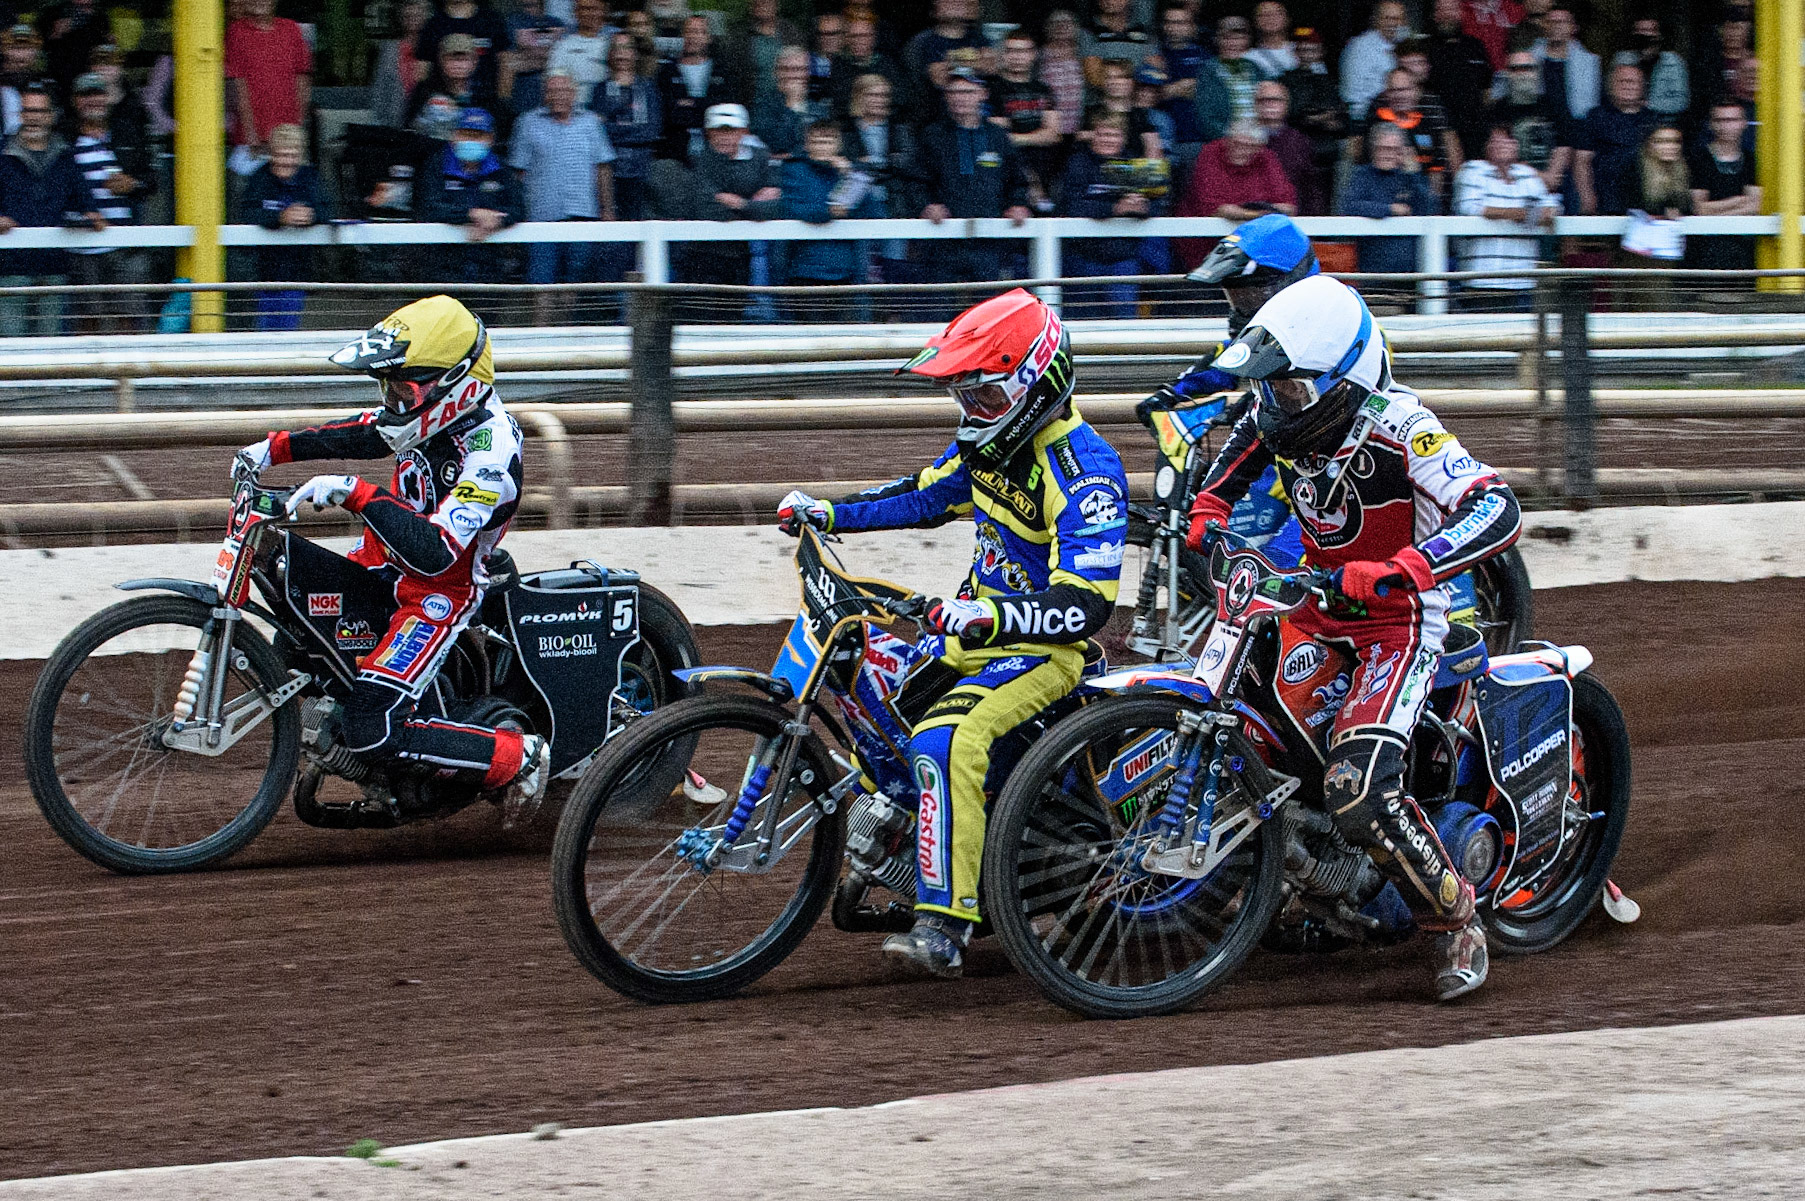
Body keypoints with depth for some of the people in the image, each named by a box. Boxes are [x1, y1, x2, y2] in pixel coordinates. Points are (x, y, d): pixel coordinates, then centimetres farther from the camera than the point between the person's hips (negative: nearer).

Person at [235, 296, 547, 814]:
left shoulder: (490, 450, -30)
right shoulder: (433, 410, -5)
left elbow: (434, 552, -38)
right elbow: (361, 434, 17)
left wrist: (357, 494, -42)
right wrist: (276, 448, 11)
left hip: (440, 592, -9)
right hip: (383, 562, 9)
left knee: (373, 731, -21)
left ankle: (519, 759, -7)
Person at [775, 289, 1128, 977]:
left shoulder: (1084, 471, -24)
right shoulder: (990, 440, 3)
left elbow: (1084, 607, -30)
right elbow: (928, 497, 22)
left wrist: (987, 619, -43)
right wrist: (827, 513, 11)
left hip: (1045, 645, -10)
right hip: (980, 623, 10)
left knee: (946, 740, -31)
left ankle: (944, 928, -34)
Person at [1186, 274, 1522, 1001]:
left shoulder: (1398, 430, -27)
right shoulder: (1277, 412, -5)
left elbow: (1498, 512, -38)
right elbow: (1236, 455, 23)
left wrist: (1396, 571, -48)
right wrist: (1206, 512, 5)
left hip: (1399, 619, -8)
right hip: (1318, 603, 8)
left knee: (1357, 790, -25)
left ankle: (1456, 920, -6)